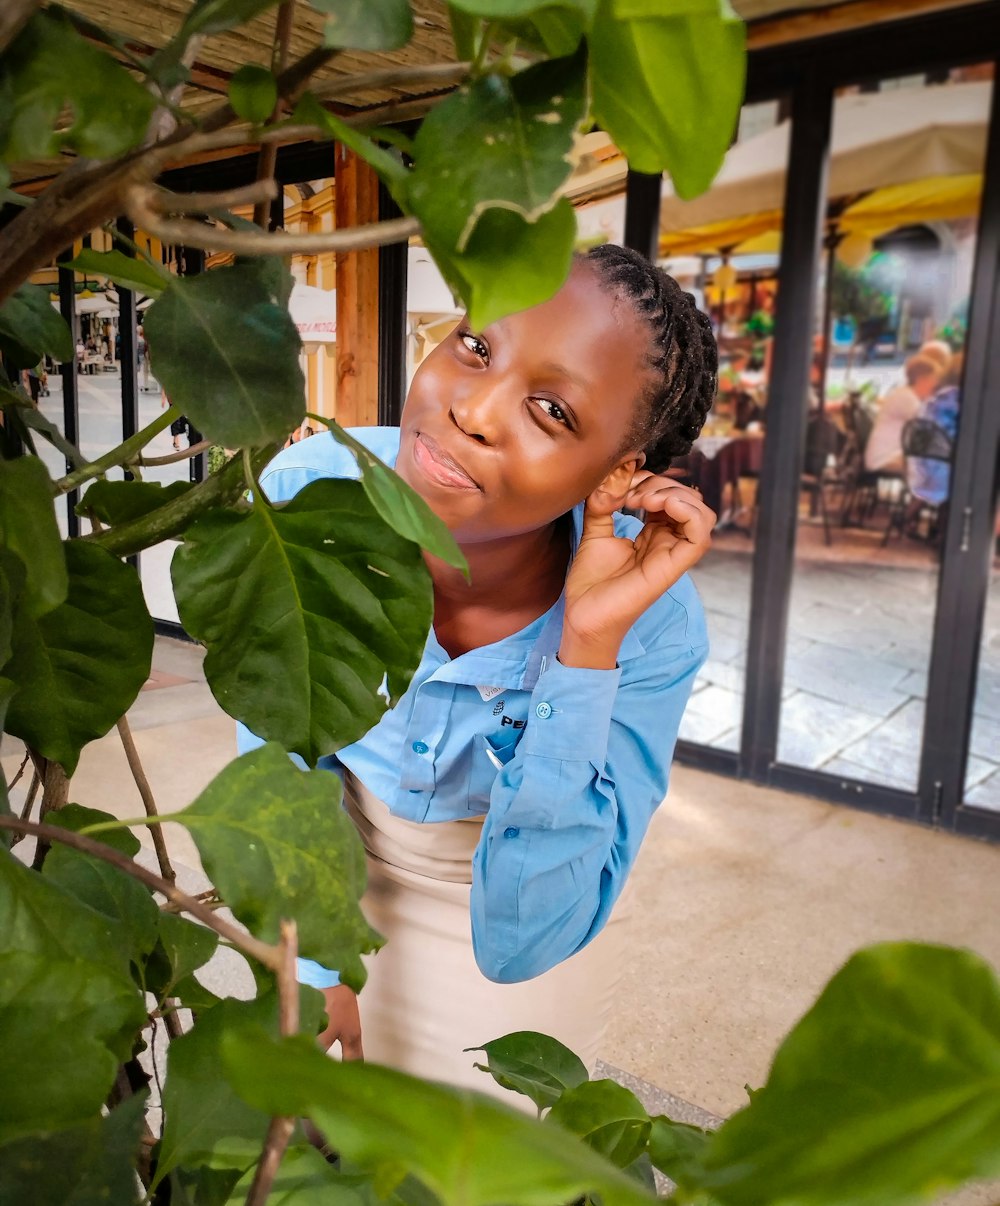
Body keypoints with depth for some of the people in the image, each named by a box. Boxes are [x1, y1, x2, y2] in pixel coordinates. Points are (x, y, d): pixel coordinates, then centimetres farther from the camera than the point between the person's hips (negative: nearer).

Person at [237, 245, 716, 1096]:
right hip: (341, 861, 2)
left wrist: (589, 648, -43)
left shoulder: (652, 626, -33)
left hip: (523, 891, -1)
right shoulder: (307, 491, -29)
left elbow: (523, 939, -33)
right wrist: (314, 966, -3)